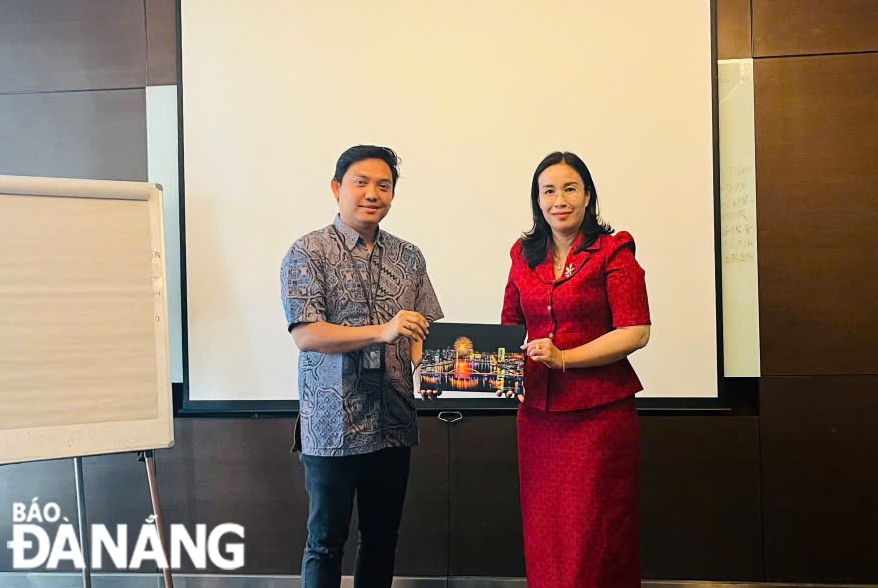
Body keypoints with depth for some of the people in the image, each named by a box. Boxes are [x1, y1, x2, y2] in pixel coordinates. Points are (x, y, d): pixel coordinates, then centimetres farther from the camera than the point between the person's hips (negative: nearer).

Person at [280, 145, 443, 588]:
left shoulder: (408, 257, 10)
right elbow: (305, 334, -14)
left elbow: (427, 329, 11)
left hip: (393, 423, 5)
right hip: (332, 425, -4)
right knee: (326, 541, 7)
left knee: (382, 538, 15)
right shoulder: (309, 252, -5)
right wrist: (381, 331, -25)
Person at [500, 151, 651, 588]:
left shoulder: (613, 252, -5)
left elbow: (635, 332, -11)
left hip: (599, 413, -5)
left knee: (593, 540, 2)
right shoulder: (524, 256, 11)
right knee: (542, 535, 11)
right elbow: (510, 327, 20)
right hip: (537, 413, 5)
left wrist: (564, 357, -18)